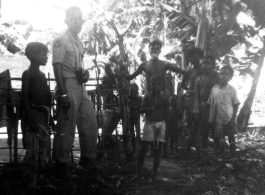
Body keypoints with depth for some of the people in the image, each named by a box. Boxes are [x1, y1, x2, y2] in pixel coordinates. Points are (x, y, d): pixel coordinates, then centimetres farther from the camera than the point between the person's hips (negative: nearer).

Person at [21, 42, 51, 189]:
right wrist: (30, 119, -21)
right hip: (33, 115, -8)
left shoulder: (42, 75, 16)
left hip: (43, 115, 8)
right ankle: (30, 184, 1)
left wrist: (49, 117, 17)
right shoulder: (27, 73, -6)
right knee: (33, 150, -8)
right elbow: (24, 97, -13)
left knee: (44, 149, 11)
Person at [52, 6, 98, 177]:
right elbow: (57, 67, -14)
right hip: (68, 87, -8)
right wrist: (63, 93, -21)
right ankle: (61, 164, 10)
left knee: (90, 124, 10)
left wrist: (85, 74, 8)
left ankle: (86, 159, 23)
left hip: (81, 88, 8)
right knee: (66, 128, -3)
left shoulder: (79, 42, 17)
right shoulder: (61, 40, -6)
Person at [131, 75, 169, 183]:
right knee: (143, 148, -1)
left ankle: (155, 174, 14)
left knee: (158, 149, 4)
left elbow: (167, 114, 5)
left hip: (160, 124, 0)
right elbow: (141, 109, -5)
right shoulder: (147, 97, 3)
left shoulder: (164, 99, 2)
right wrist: (150, 109, -24)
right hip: (149, 123, 0)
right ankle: (138, 173, 8)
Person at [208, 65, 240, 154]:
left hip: (229, 120, -3)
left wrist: (233, 119, -9)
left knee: (231, 139, 5)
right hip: (217, 120, 3)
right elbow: (210, 105, 7)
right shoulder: (214, 89, 2)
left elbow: (236, 105, -3)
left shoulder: (232, 89, -5)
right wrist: (211, 119, 4)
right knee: (217, 139, 9)